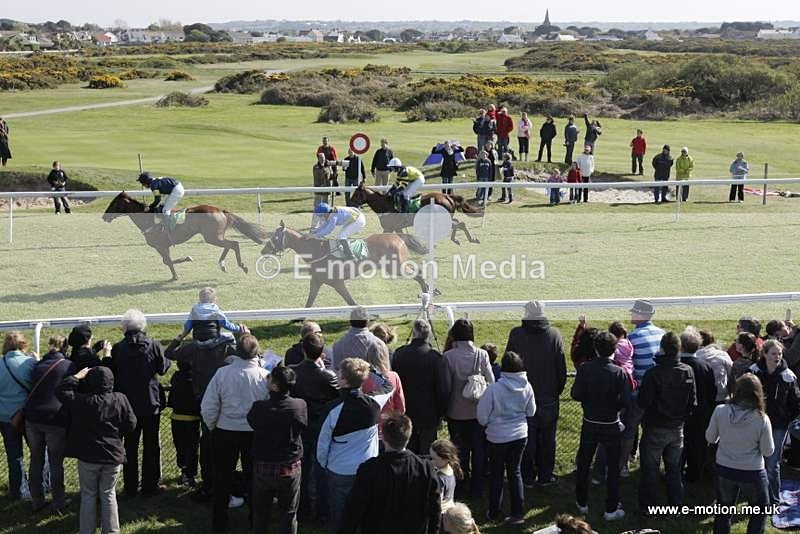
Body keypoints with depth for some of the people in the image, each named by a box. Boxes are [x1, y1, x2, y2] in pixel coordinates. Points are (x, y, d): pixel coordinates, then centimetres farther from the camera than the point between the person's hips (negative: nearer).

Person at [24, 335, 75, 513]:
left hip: (32, 418, 4)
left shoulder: (38, 365, 10)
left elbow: (31, 389, 15)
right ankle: (58, 502, 12)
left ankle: (36, 500, 20)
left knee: (36, 460, 14)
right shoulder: (68, 366, -4)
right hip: (56, 420, -4)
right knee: (56, 463, 5)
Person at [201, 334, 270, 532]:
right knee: (254, 478, 17)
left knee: (222, 479, 15)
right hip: (255, 434, 0)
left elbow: (208, 408, -12)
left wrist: (212, 427, 6)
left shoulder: (222, 373, -16)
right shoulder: (264, 376, -16)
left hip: (225, 432, 0)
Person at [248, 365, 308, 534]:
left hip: (262, 468, 0)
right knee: (288, 514, 14)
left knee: (260, 514, 18)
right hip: (290, 468, 0)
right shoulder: (300, 406, -19)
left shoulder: (258, 408, -20)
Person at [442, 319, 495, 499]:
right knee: (479, 450, 11)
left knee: (459, 450, 13)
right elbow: (491, 381, -5)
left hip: (456, 411, 0)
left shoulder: (449, 356, -13)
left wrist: (444, 408, 5)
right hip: (478, 409, 0)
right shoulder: (481, 355, -10)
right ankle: (477, 489, 16)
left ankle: (459, 487, 21)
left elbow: (446, 385, -8)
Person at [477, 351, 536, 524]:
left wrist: (488, 422, 8)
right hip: (520, 435, 3)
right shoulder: (527, 387, -11)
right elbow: (531, 411, 5)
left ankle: (494, 513, 25)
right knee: (515, 472, 15)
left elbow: (482, 417, -13)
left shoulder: (494, 388, -23)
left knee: (496, 474, 14)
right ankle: (518, 512, 13)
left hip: (498, 437, -3)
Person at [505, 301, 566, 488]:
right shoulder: (554, 334, -8)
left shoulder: (516, 334, -10)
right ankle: (545, 476, 17)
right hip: (549, 397, 0)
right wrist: (557, 391, 9)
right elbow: (561, 368, -4)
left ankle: (527, 477, 14)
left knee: (526, 438, 9)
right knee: (547, 437, 11)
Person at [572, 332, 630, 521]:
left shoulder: (585, 369, -12)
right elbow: (625, 401, -16)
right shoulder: (619, 372, -16)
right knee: (613, 467, 10)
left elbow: (575, 394, -12)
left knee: (583, 464, 18)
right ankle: (611, 509, 13)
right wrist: (613, 407, 4)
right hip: (611, 425, -2)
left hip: (589, 424, 2)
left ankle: (582, 503, 29)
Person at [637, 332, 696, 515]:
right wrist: (681, 416, 14)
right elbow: (692, 401, 0)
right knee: (674, 468, 17)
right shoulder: (688, 372, -7)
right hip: (677, 428, 4)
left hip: (655, 429, -4)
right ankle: (676, 505, 23)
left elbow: (643, 402, -18)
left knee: (650, 468, 8)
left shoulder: (653, 374, -22)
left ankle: (647, 506, 14)